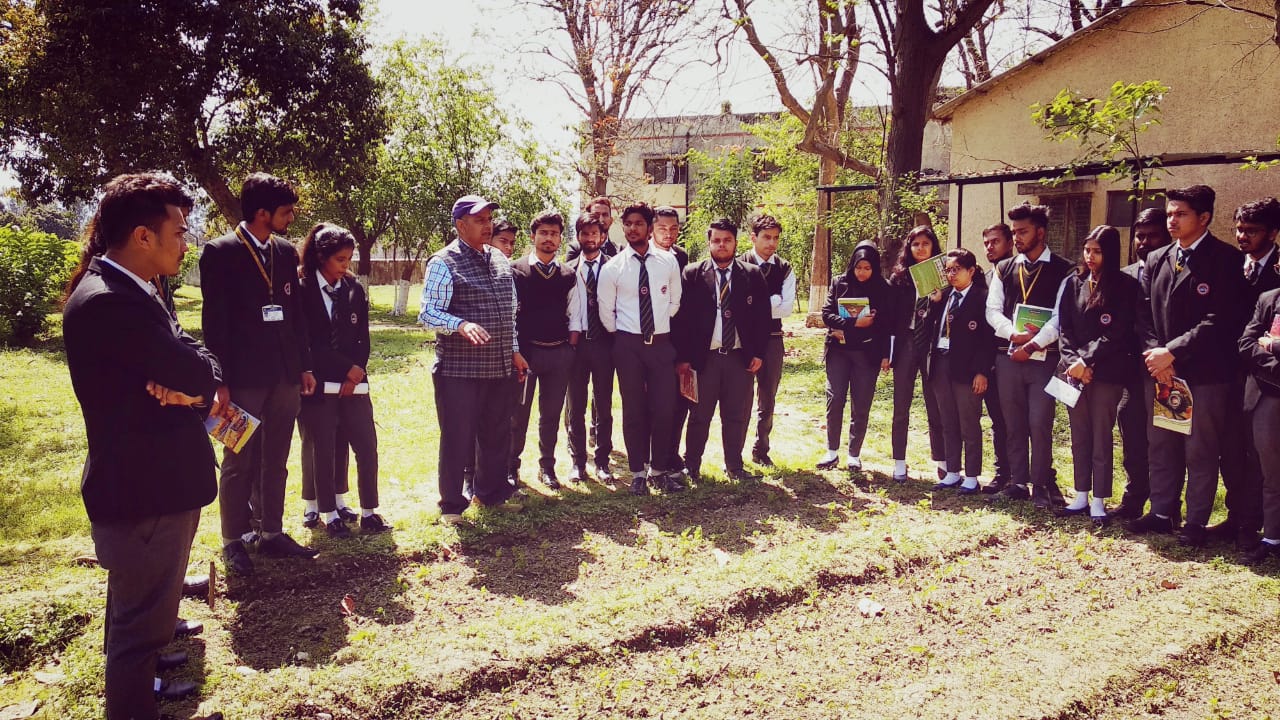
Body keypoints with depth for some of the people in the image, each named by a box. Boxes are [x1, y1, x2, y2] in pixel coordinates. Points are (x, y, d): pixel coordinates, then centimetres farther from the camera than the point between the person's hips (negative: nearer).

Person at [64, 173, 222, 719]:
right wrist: (191, 380, -6)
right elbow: (197, 374, -27)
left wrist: (188, 382, -18)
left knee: (140, 608, 29)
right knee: (142, 619, 6)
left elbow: (203, 371, 2)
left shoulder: (126, 292, 9)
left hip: (153, 481, 11)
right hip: (143, 491, -10)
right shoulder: (106, 302, -25)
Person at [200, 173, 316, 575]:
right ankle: (233, 542, 18)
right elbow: (214, 322, -9)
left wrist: (305, 366, 11)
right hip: (244, 378, -5)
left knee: (275, 462, 13)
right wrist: (221, 382, -12)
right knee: (239, 464, 5)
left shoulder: (286, 252, 9)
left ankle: (272, 535, 24)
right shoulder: (221, 252, -8)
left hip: (285, 375, 6)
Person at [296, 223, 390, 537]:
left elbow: (363, 337, 8)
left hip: (353, 382, 4)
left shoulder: (354, 289, 8)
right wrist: (348, 368, -10)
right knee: (323, 451, 3)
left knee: (367, 447, 1)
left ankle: (368, 511, 11)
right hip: (318, 384, -4)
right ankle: (329, 513, 15)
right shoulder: (302, 290, -5)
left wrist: (355, 376, -4)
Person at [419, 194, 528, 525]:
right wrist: (461, 325, -32)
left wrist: (514, 350, 17)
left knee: (497, 435, 15)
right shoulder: (444, 263, -9)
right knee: (458, 439, 1)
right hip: (459, 370, -6)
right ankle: (452, 506, 15)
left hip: (500, 367, 7)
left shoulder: (500, 259, 13)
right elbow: (428, 313, -15)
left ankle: (492, 492, 32)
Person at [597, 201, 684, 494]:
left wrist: (661, 324, 11)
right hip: (628, 345, -1)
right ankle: (638, 472, 19)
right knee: (633, 411, 6)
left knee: (664, 410, 2)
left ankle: (660, 470, 19)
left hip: (662, 343, 1)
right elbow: (606, 311, 4)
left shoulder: (668, 262, 2)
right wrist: (621, 337, 7)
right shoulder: (612, 267, -3)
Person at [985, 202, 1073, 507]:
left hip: (1044, 357, -4)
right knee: (1014, 424, 9)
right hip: (1008, 356, 4)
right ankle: (1018, 482, 19)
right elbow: (992, 310, 5)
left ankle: (1041, 486, 8)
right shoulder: (1004, 268, 11)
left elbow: (1061, 317, -8)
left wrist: (1032, 344, -15)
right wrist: (1015, 334, -11)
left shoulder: (1062, 270, -1)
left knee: (1039, 424, -5)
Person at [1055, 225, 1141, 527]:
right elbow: (1063, 327, 6)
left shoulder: (1125, 287, -3)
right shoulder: (1072, 283, 9)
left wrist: (1086, 361, -13)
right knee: (1079, 437, 9)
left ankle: (1099, 502, 8)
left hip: (1107, 372, -4)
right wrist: (1073, 361, -7)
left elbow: (1118, 333, -9)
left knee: (1101, 438, 1)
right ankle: (1081, 497, 18)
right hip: (1075, 370, 4)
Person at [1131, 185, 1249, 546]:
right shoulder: (1156, 260, 11)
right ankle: (1162, 512, 24)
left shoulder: (1226, 259, -7)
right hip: (1160, 370, 5)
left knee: (1200, 451, 4)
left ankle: (1196, 522, 15)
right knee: (1160, 447, 12)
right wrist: (1154, 354, -7)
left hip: (1205, 372, -5)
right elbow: (1144, 313, 9)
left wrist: (1172, 352, -17)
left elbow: (1221, 320, -14)